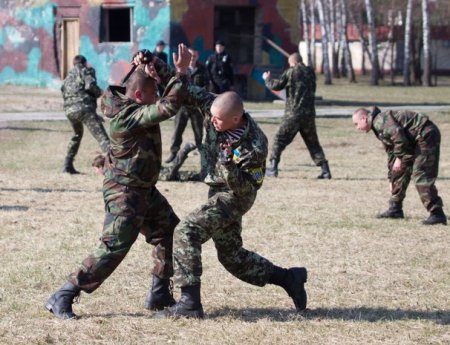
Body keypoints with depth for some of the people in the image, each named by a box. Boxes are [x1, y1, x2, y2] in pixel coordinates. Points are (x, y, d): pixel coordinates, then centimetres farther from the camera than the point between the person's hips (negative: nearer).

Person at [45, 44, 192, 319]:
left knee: (170, 232, 17)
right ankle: (62, 299, -8)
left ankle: (159, 295, 25)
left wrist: (146, 72, 4)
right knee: (113, 248, -12)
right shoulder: (130, 115, -26)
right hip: (125, 192, -10)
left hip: (144, 189, 10)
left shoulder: (129, 104, 2)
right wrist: (182, 72, -31)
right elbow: (169, 106, -34)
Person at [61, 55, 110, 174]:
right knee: (101, 136, -15)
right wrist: (99, 93, 10)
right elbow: (90, 86, -9)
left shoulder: (68, 76, 28)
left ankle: (67, 165, 29)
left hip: (69, 109, 7)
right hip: (84, 107, -7)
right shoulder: (86, 71, 9)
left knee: (77, 135, 32)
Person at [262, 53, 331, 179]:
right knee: (312, 142, 11)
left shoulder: (290, 72, -5)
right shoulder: (310, 72, 9)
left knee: (279, 140, 5)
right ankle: (325, 169, 2)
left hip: (293, 113, -4)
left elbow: (276, 86, -3)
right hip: (309, 113, 4)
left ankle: (273, 168, -1)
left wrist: (267, 79, 16)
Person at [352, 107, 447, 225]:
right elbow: (391, 153, 29)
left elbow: (398, 135, -27)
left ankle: (437, 214, -15)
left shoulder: (380, 120, -12)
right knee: (399, 172, 15)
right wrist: (391, 179, 32)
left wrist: (399, 157, -17)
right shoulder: (379, 129, 21)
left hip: (426, 135, -11)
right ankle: (395, 209, 23)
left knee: (420, 176, -15)